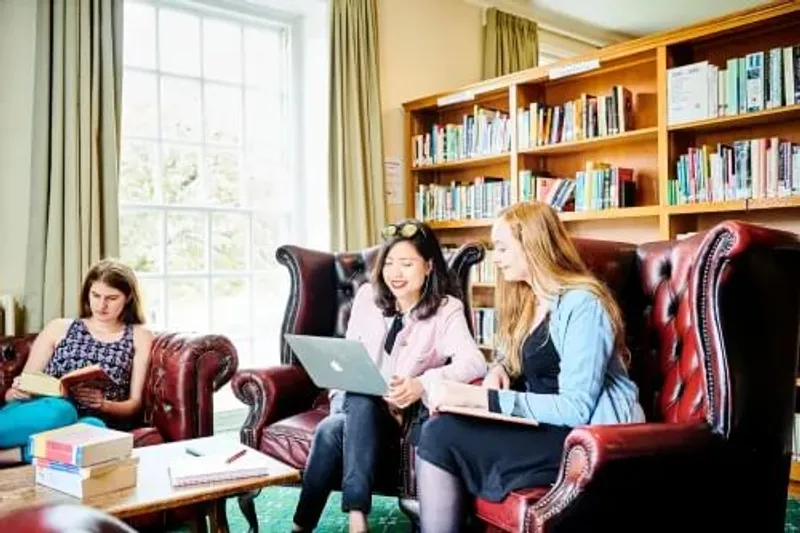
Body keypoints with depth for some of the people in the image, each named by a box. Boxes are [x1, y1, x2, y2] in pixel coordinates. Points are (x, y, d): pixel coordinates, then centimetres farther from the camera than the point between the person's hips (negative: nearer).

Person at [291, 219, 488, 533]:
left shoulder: (446, 308, -7)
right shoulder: (367, 296, 6)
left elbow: (475, 362, -24)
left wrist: (423, 384, -41)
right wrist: (341, 393, -9)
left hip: (404, 413, -3)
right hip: (355, 403, 3)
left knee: (357, 406, -35)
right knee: (331, 429, -32)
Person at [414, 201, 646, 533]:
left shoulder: (582, 305, -16)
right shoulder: (527, 300, 11)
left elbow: (576, 409, -22)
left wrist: (481, 397, -26)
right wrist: (500, 370, -3)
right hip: (545, 425, 8)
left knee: (441, 436, -20)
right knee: (435, 428, -14)